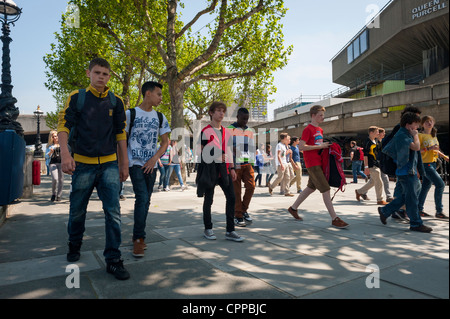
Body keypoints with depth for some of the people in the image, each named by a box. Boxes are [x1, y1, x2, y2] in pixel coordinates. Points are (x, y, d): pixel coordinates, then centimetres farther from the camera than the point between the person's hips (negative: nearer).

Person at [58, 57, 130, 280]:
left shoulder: (116, 102, 8)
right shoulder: (77, 97, 3)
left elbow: (120, 133, 10)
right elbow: (64, 125, -4)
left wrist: (124, 164, 8)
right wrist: (65, 153, -20)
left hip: (109, 164, 1)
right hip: (83, 164, -1)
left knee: (113, 212, -6)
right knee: (77, 212, 11)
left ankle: (113, 259, 2)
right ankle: (74, 247, 38)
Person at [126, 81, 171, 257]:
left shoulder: (160, 117, 10)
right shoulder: (130, 114, 0)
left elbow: (165, 142, 10)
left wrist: (154, 159, -5)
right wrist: (124, 162, -7)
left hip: (151, 164, 4)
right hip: (135, 163, -4)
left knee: (146, 201, 7)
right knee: (142, 198, -16)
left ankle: (139, 236, 19)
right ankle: (138, 239, -8)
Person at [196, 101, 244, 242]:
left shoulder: (227, 132, 16)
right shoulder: (205, 131, -2)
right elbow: (204, 152, -5)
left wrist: (232, 168, 12)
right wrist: (219, 156, -12)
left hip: (224, 168, 5)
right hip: (210, 168, -5)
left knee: (231, 197, -2)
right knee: (208, 199, 4)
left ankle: (230, 231, 5)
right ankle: (208, 229, 19)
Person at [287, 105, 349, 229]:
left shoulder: (320, 130, 17)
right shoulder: (308, 129, -11)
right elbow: (301, 147, -19)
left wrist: (325, 146, 5)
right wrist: (320, 146, -17)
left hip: (319, 162, 9)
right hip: (312, 164, -9)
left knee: (311, 187, 16)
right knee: (325, 189, -10)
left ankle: (293, 208, 30)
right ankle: (335, 219, -4)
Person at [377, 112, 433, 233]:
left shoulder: (406, 134, 17)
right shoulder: (402, 135, -15)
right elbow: (416, 147, -23)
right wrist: (415, 135, -7)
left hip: (411, 171, 10)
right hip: (406, 172, -10)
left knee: (404, 196, 15)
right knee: (412, 198, -3)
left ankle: (384, 211, 22)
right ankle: (416, 224, 6)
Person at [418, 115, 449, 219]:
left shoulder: (434, 136, 14)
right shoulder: (420, 135, -9)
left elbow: (436, 150, 24)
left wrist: (445, 157, 13)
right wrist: (429, 148, -25)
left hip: (433, 163, 8)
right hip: (425, 164, -8)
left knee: (425, 187, 10)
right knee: (440, 184, -13)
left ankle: (419, 209, 18)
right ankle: (439, 211, -5)